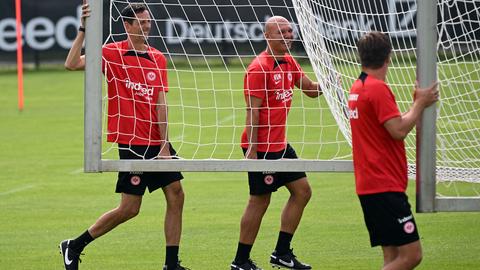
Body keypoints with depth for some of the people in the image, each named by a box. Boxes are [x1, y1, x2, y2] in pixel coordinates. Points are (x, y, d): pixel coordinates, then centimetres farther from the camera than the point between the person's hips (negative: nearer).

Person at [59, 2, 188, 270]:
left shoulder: (158, 58, 8)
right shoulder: (113, 53, -5)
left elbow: (161, 102, 2)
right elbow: (72, 64, -16)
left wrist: (165, 144, -5)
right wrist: (84, 30, -24)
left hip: (156, 142, 5)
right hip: (132, 142, -5)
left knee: (176, 196, 1)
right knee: (130, 208, -4)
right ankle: (74, 246, 12)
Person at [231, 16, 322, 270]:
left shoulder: (288, 62, 10)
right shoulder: (259, 68, -16)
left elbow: (311, 89, 17)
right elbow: (252, 111, -19)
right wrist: (252, 150, -23)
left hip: (280, 144, 9)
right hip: (261, 146, -9)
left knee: (302, 190, 10)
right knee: (259, 201, -3)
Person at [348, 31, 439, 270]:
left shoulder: (358, 87, 14)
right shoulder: (378, 88, -15)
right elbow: (399, 130, -20)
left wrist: (418, 103, 18)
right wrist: (420, 104, -7)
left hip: (369, 185, 10)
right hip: (385, 187, -10)